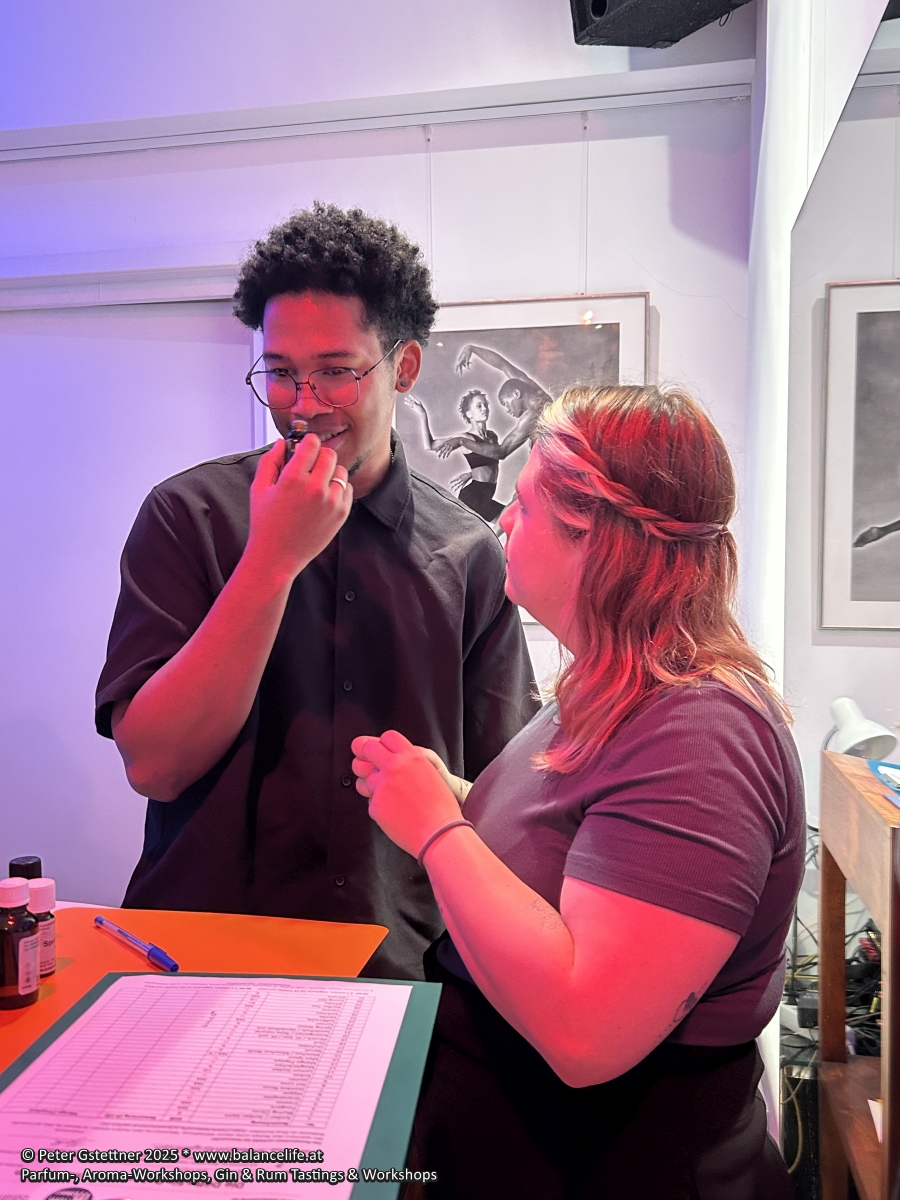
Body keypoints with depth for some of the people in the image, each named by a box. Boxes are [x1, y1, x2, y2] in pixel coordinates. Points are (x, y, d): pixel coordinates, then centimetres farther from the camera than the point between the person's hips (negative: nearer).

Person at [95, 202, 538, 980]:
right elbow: (153, 762, -9)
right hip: (202, 947, 0)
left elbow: (502, 787, 9)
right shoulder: (189, 515, 0)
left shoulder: (468, 554, 4)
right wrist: (272, 558, -14)